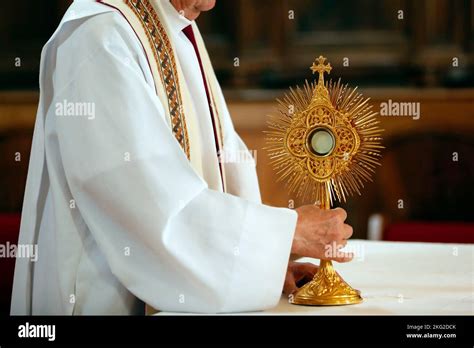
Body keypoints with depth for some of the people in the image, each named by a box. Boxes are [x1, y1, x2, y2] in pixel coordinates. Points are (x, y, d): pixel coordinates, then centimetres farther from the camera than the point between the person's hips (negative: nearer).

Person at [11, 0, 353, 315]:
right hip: (114, 298, -8)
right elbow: (159, 204, -25)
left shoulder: (181, 33, 7)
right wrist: (290, 230, -18)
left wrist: (267, 260, -5)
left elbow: (223, 158, 7)